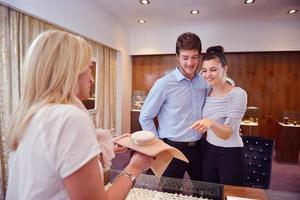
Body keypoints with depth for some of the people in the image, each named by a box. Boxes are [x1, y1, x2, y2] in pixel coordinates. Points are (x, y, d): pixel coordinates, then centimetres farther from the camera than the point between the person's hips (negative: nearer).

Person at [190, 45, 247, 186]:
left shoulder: (238, 94, -17)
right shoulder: (206, 92, 1)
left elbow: (227, 134, -26)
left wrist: (211, 123, -42)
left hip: (230, 155, -5)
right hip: (208, 151, 6)